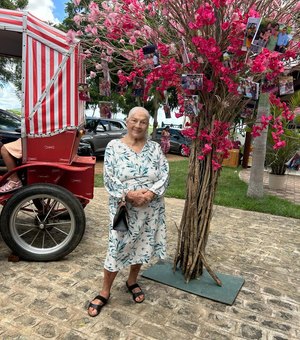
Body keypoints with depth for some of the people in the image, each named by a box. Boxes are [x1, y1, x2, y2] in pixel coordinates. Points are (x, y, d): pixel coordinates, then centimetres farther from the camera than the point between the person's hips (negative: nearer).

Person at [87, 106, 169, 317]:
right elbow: (109, 178, -9)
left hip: (151, 209, 3)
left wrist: (149, 194, -19)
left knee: (142, 246, 16)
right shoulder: (114, 146, -4)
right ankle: (105, 292, 24)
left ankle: (132, 281, 41)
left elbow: (165, 175, -4)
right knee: (117, 248, 4)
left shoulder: (155, 148, 1)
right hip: (124, 209, -2)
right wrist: (129, 194, -22)